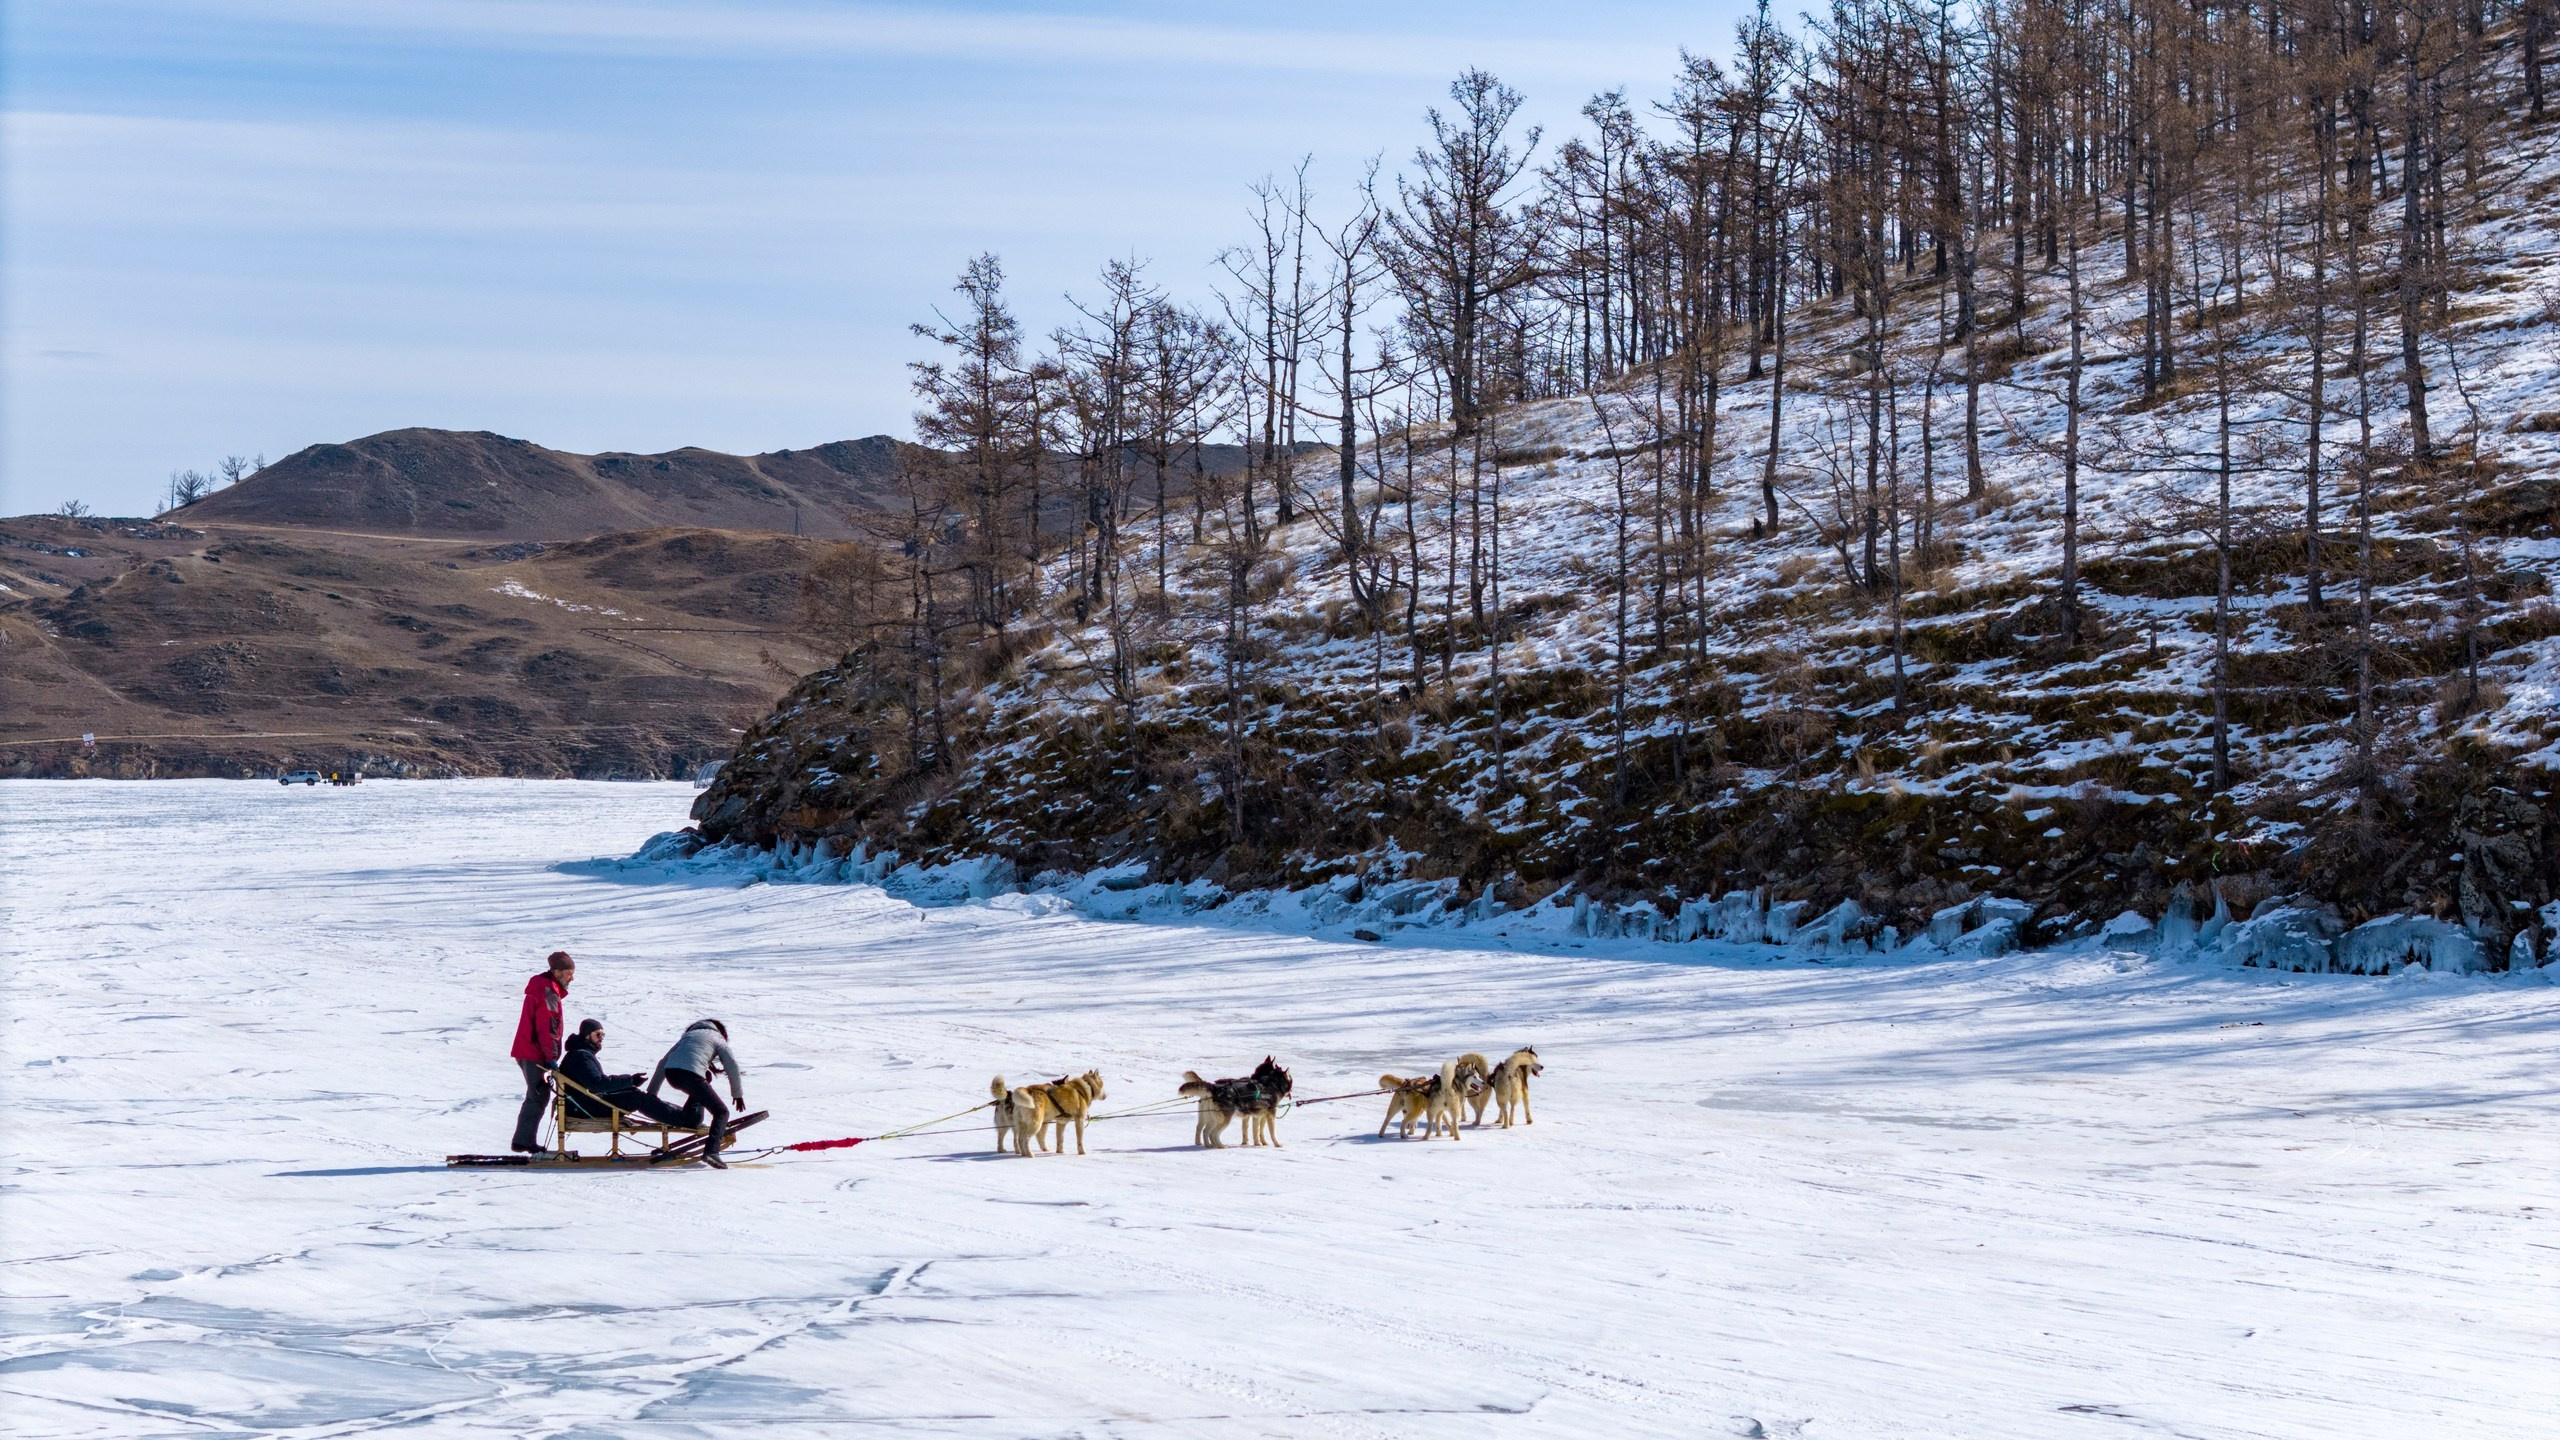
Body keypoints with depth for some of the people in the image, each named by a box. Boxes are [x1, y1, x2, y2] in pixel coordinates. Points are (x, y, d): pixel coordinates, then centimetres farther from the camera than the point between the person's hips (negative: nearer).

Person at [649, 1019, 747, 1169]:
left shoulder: (688, 1034, 36)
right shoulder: (717, 1037, 23)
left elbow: (663, 1062, 33)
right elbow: (732, 1065, 10)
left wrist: (651, 1093, 34)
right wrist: (737, 1093, 20)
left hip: (670, 1073, 5)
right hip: (690, 1074, -5)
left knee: (703, 1080, 36)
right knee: (721, 1112, 2)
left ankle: (689, 1118, 22)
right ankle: (711, 1151, -19)